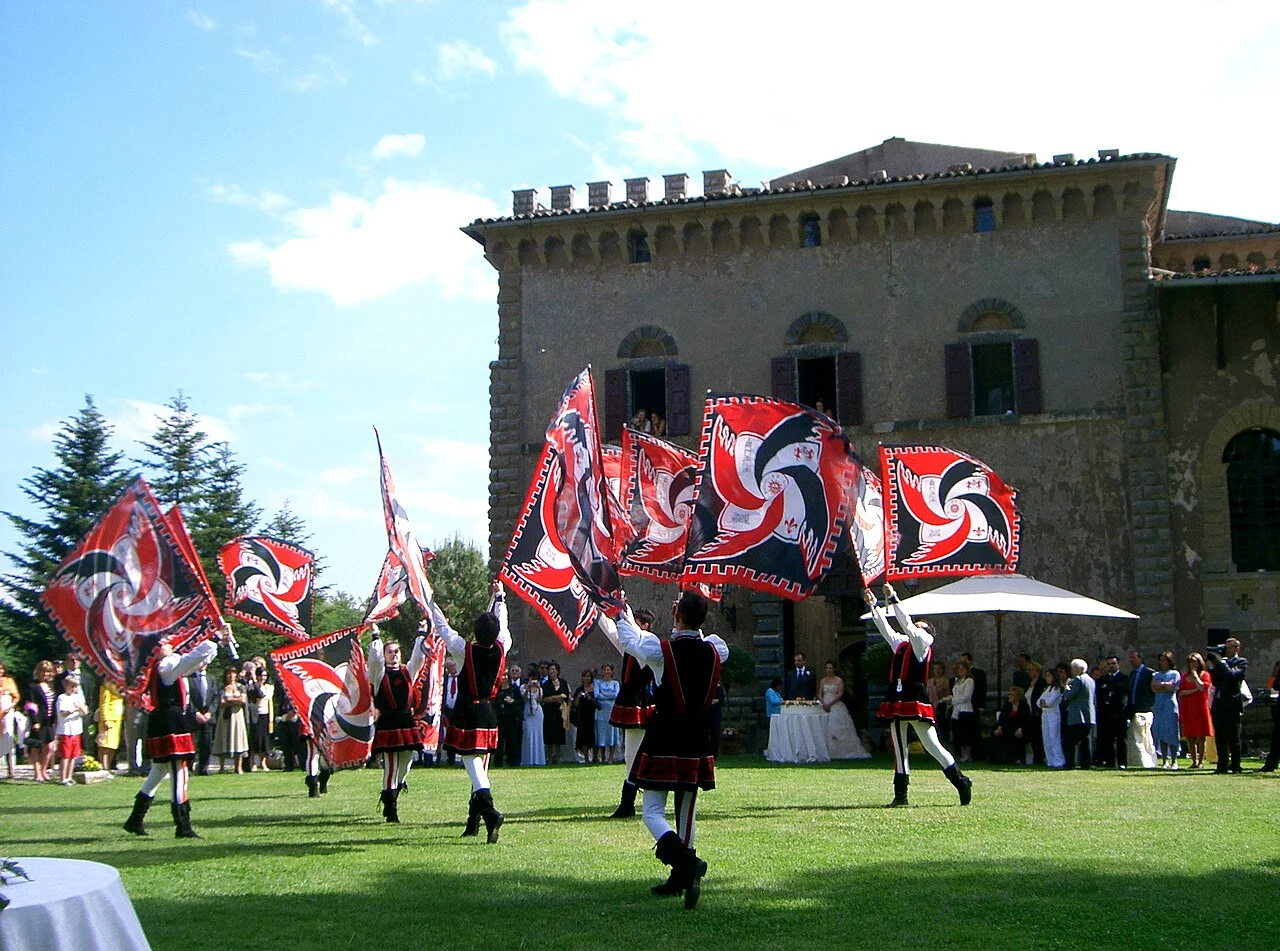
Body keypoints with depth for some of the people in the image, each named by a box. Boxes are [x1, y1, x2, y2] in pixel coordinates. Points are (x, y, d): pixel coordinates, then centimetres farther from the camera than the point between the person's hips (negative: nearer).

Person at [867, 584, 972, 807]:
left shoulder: (923, 642, 1)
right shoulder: (901, 643, 18)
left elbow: (906, 623, -8)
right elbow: (885, 627, 26)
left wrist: (893, 598, -7)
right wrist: (873, 605, 22)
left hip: (915, 703, -7)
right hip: (897, 703, 7)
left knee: (933, 746, -6)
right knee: (900, 749, 8)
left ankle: (962, 783, 2)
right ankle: (900, 795, 11)